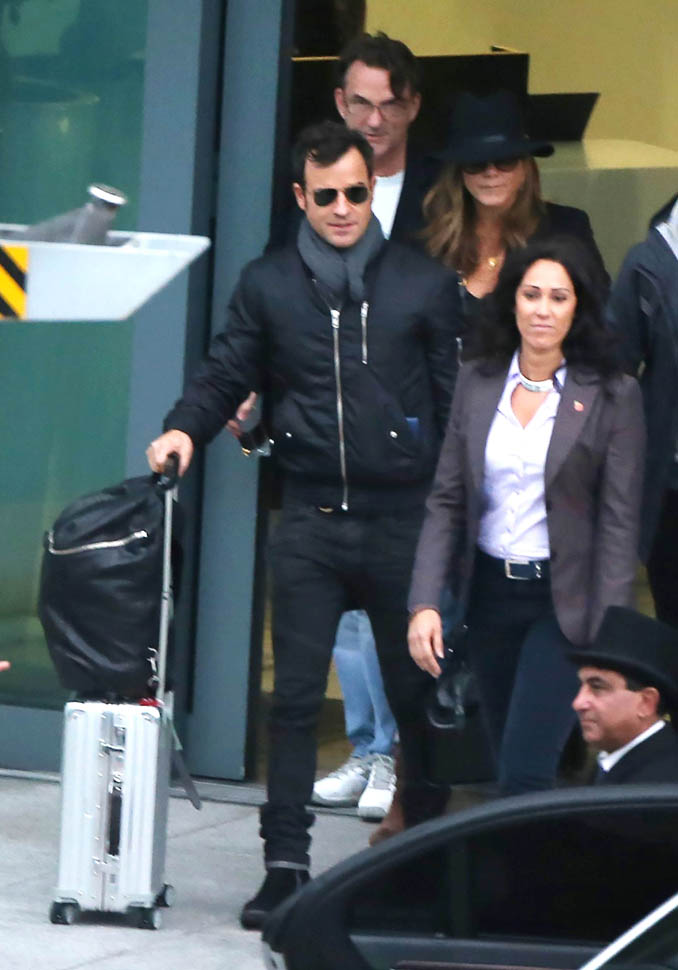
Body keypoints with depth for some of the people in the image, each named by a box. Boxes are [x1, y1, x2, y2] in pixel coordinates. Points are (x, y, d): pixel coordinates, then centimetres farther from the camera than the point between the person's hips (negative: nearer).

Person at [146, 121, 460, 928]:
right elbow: (225, 375, 11)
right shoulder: (268, 286, 7)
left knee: (417, 695, 8)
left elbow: (458, 403, 3)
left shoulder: (425, 285, 3)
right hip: (310, 522, 1)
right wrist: (186, 428, -10)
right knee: (295, 697, -2)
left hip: (405, 520, -1)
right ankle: (285, 864, 3)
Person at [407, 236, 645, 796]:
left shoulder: (612, 396, -6)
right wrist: (425, 603, -3)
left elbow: (619, 522, -7)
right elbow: (446, 501, 6)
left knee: (524, 775, -13)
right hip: (489, 595, 4)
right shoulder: (478, 382, 5)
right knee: (508, 764, 11)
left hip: (564, 602, -4)